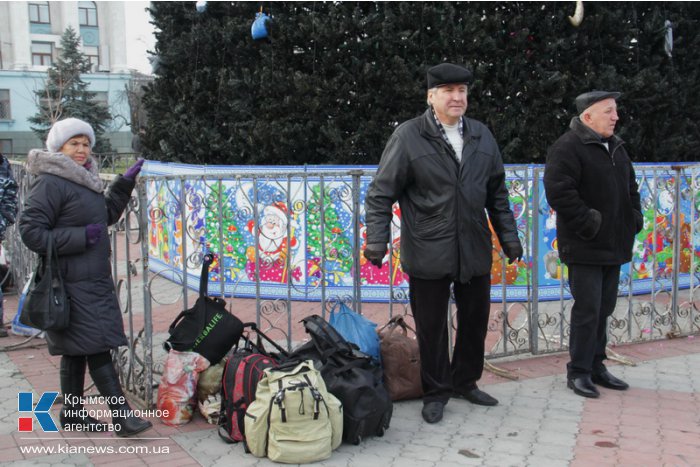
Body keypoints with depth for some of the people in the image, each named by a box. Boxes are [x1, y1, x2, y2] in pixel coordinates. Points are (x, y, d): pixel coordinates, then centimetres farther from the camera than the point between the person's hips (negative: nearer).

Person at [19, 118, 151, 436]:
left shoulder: (84, 180, 16)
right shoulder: (51, 183, -13)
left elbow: (107, 214, 28)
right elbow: (30, 230, -17)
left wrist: (125, 182, 20)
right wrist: (80, 237, -19)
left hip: (94, 279, 9)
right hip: (72, 282, -9)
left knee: (77, 350, 15)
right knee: (97, 346, -7)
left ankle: (72, 413, 26)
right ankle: (121, 415, -3)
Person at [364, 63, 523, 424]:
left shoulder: (481, 136, 8)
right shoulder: (408, 136, -7)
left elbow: (497, 192, 15)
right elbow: (381, 193, -6)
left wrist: (509, 237, 13)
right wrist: (376, 240, -14)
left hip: (475, 251, 5)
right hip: (429, 253, -5)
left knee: (475, 321, 15)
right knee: (431, 327, 6)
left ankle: (465, 381, 36)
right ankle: (436, 392, 24)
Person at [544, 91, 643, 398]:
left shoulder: (616, 148, 16)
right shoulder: (567, 148, -12)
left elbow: (631, 187, 27)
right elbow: (558, 192, -23)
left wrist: (634, 218, 13)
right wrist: (589, 224, -20)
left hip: (613, 246, 8)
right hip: (585, 247, -8)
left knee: (604, 308, 13)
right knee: (588, 309, -5)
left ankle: (596, 366, 25)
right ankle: (578, 372, 6)